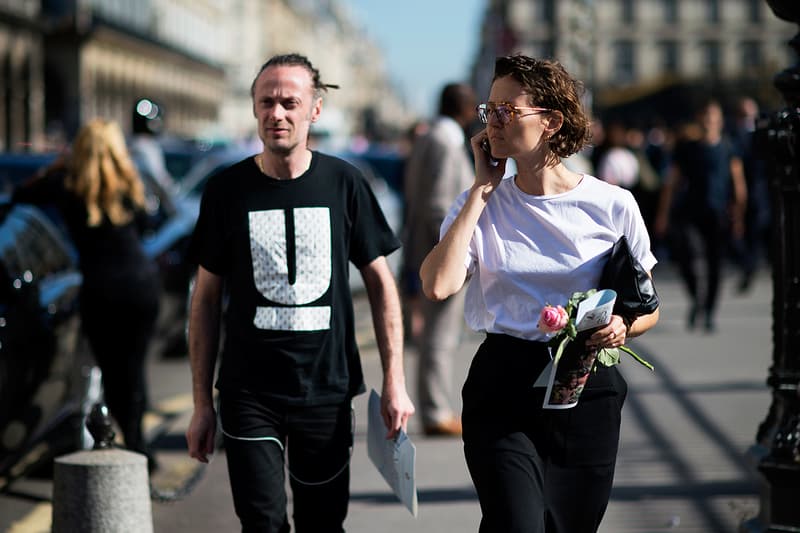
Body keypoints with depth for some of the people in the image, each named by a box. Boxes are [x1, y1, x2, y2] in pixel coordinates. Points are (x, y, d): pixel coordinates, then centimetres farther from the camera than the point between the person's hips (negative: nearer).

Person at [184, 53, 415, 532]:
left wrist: (395, 381, -1)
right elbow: (207, 300, 5)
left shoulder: (344, 184, -1)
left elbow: (381, 282, 5)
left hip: (328, 390, 1)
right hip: (250, 394, 0)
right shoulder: (228, 191, -1)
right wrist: (203, 403, 3)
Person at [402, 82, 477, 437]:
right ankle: (435, 415, -3)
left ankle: (438, 410, 20)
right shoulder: (446, 144, -14)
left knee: (438, 336, 14)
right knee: (439, 337, -6)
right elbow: (438, 205, -21)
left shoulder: (425, 142, 15)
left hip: (423, 252, 10)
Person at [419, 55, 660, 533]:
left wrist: (623, 327, -16)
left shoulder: (612, 206, -1)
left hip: (587, 390, 0)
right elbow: (439, 286, -15)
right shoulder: (482, 204, 3)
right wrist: (482, 191, -8)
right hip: (503, 389, 0)